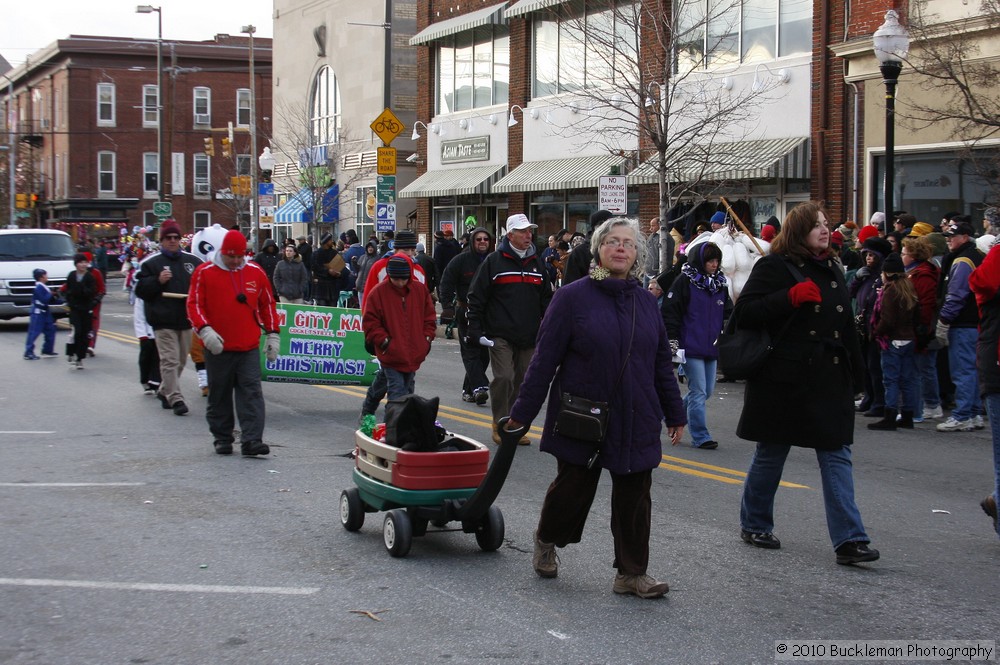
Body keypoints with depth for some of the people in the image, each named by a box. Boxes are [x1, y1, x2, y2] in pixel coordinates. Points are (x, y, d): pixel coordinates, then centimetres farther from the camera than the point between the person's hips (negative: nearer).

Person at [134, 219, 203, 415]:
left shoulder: (193, 261, 10)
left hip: (186, 319, 5)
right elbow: (140, 289, -3)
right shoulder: (151, 263, 0)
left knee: (181, 360, 14)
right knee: (169, 360, -9)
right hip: (164, 320, -5)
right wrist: (158, 281, -18)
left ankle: (165, 391, 31)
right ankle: (175, 398, -10)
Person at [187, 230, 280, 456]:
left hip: (249, 348, 1)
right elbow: (194, 304, -3)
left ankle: (251, 440, -9)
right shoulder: (205, 273, 0)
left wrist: (272, 334, 10)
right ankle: (222, 439, 20)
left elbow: (267, 304, 15)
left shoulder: (256, 272, 7)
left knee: (252, 394, -7)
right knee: (219, 397, 8)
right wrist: (205, 329, -18)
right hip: (218, 349, -1)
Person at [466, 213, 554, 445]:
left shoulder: (537, 264, 14)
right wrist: (475, 330, -6)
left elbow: (546, 300, 21)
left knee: (522, 381, 8)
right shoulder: (494, 261, -1)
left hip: (529, 338, 5)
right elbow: (476, 297, -1)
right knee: (504, 378, -15)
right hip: (500, 336, -5)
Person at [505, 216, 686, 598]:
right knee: (573, 488, 8)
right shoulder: (573, 297, -7)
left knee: (634, 497, 5)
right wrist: (523, 412, -7)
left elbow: (662, 362, 14)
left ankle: (632, 574, 16)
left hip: (636, 421, 4)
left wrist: (674, 413, 15)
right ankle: (546, 541, 36)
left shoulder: (646, 302, 7)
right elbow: (545, 358, -7)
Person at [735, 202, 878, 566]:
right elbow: (744, 312, -15)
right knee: (771, 454, 8)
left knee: (837, 457, 0)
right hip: (784, 380, -6)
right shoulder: (775, 267, -7)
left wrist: (854, 375, 15)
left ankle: (849, 540, -2)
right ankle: (753, 524, 26)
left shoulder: (832, 270, 13)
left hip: (829, 381, 6)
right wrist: (791, 297, -24)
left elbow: (846, 327, 19)